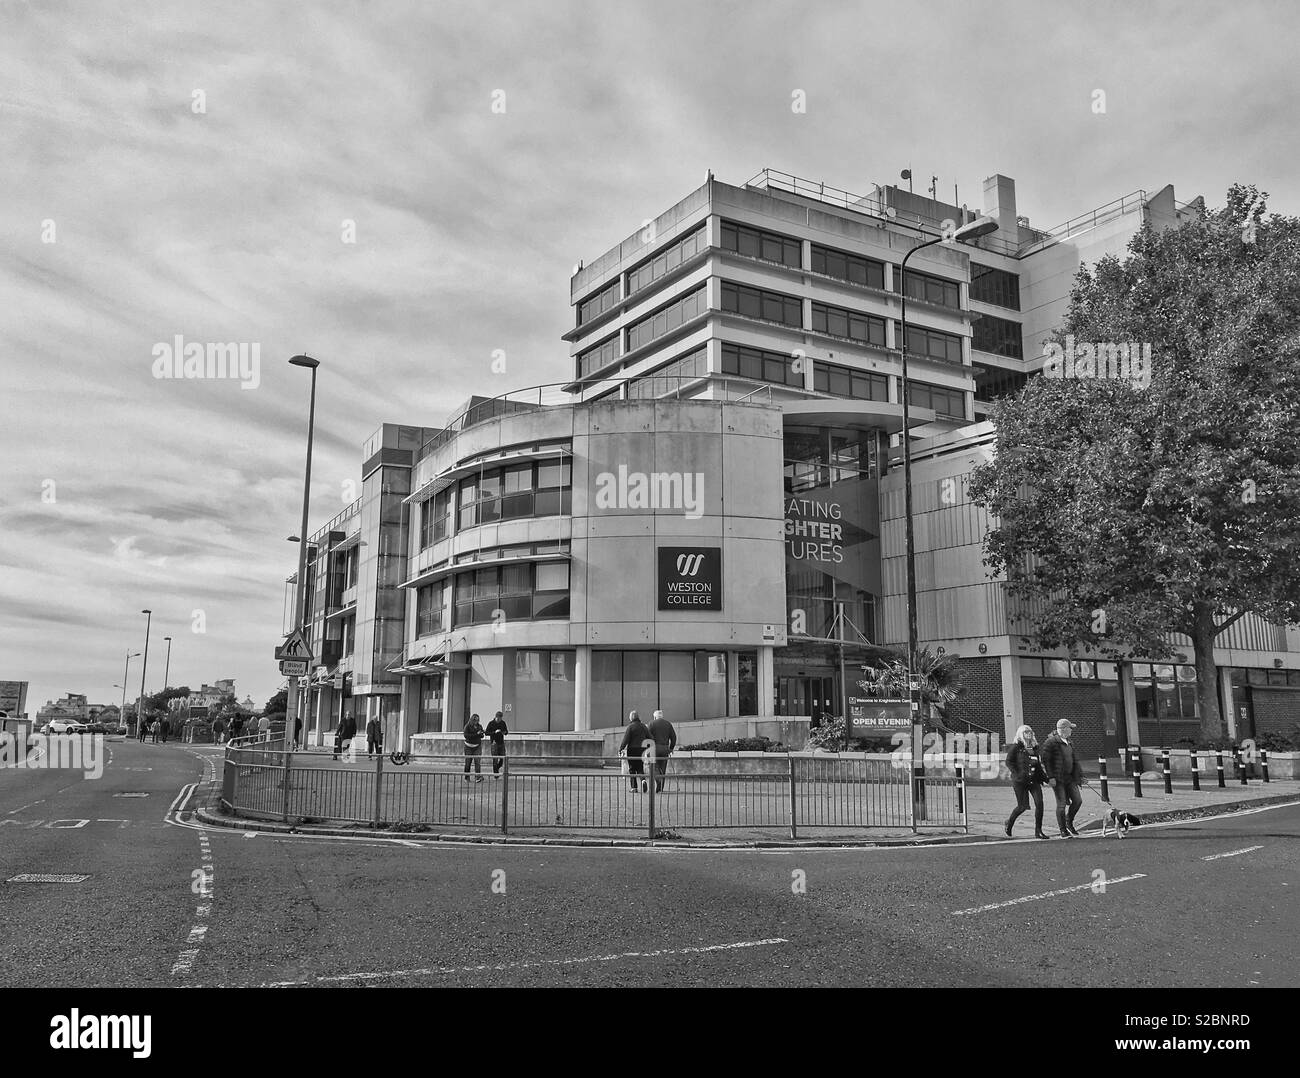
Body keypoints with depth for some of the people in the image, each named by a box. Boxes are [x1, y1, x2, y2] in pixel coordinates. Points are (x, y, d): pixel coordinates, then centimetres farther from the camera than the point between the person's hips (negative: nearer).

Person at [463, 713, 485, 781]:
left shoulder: (479, 726, 6)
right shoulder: (467, 726, -6)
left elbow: (482, 736, 11)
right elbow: (466, 735, -19)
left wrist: (481, 733, -13)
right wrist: (476, 734, -21)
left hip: (477, 746, 2)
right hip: (469, 747, -2)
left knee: (478, 761, -12)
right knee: (467, 762, 5)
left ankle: (478, 777, -18)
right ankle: (467, 777, 19)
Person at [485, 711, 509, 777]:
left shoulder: (503, 723, 6)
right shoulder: (491, 723, -6)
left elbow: (506, 731, 15)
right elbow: (486, 733, -9)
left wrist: (505, 732, -9)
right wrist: (495, 732, -21)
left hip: (501, 742, 4)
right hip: (494, 743, -4)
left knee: (503, 758, 2)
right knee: (495, 759, -4)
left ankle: (496, 769, 26)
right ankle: (495, 774, 6)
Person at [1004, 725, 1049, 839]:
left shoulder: (1034, 747, 16)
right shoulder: (1016, 747, -3)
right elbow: (1008, 762, -7)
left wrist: (1044, 777, 15)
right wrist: (1017, 774, -17)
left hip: (1034, 780, 5)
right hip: (1020, 781, -5)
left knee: (1039, 803, -8)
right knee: (1023, 806, -3)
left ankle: (1038, 831, 1)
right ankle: (1009, 822, 24)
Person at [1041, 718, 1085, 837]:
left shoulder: (1068, 742, 15)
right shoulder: (1051, 742, -10)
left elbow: (1075, 760, 21)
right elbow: (1046, 760, -13)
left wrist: (1079, 776, 15)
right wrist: (1051, 777, -18)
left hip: (1069, 778, 7)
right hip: (1057, 779, -7)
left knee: (1078, 800, 1)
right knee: (1061, 804, -5)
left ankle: (1069, 822, 24)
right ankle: (1063, 831, 6)